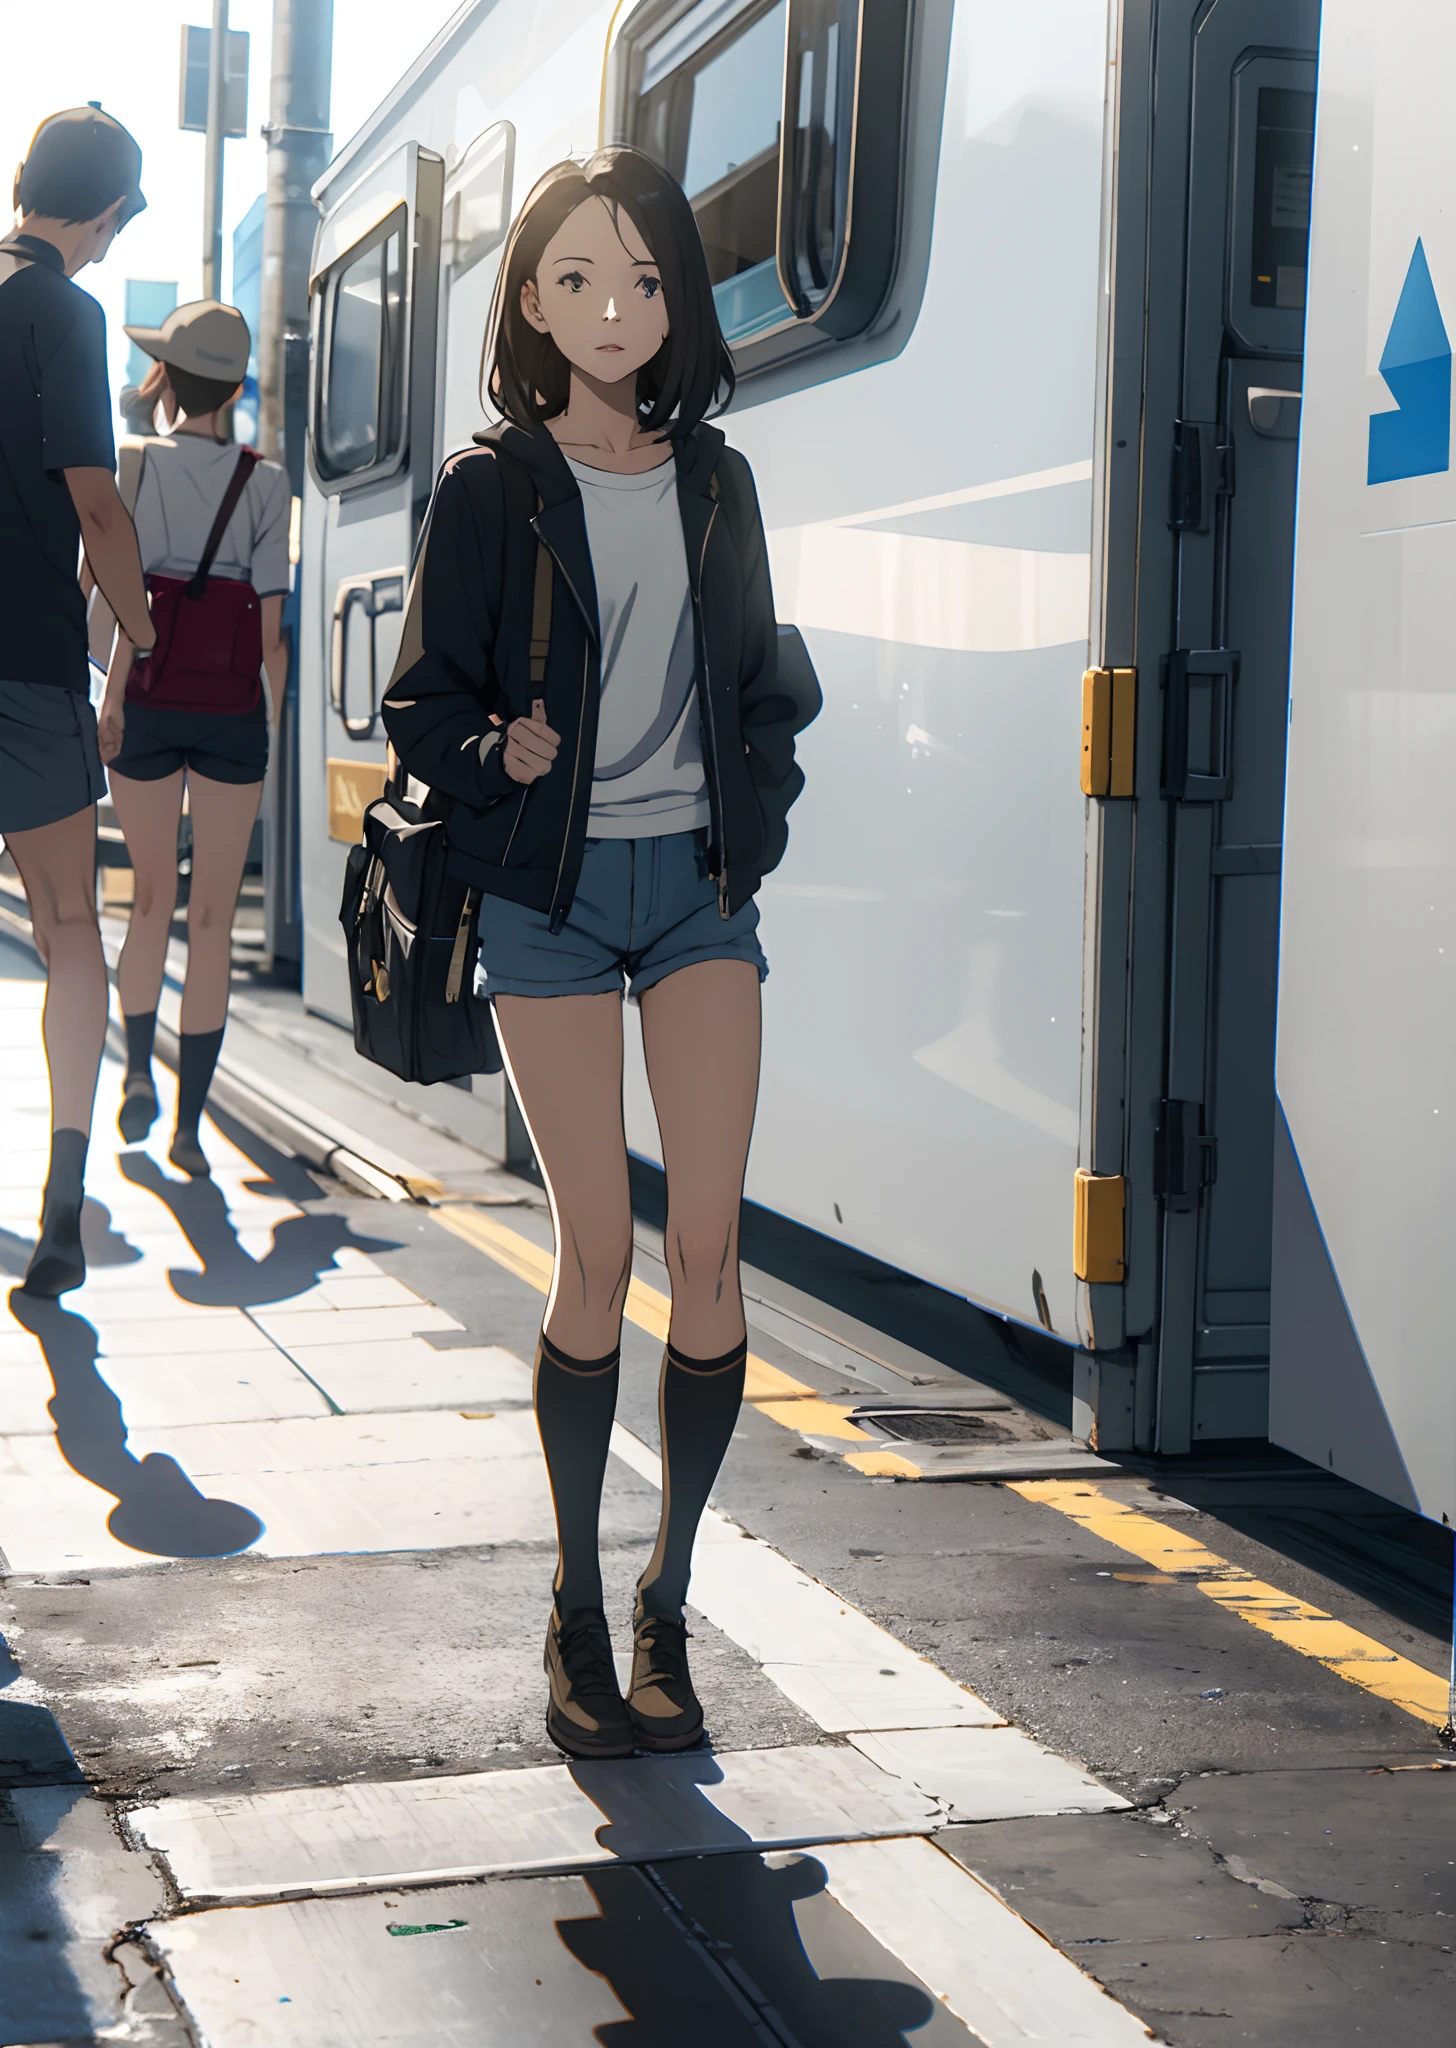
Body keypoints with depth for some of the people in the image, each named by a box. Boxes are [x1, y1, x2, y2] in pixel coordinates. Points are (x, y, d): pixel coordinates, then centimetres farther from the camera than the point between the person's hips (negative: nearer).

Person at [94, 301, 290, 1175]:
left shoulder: (130, 467, -3)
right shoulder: (265, 483, -1)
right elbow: (271, 621, -3)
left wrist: (111, 701, -6)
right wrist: (275, 726, 5)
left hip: (147, 708, 0)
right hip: (232, 712, 0)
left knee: (153, 899, 18)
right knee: (214, 916, 4)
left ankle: (138, 1067, 3)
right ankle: (190, 1120, 1)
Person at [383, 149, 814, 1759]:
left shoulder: (713, 482, 11)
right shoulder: (489, 491, 1)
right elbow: (422, 703, 2)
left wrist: (757, 822, 4)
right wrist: (497, 757, -18)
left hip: (698, 882, 3)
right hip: (551, 887, -3)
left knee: (708, 1244, -6)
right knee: (594, 1249, -5)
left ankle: (666, 1602, 8)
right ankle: (577, 1610, 11)